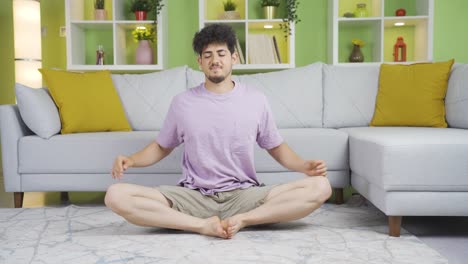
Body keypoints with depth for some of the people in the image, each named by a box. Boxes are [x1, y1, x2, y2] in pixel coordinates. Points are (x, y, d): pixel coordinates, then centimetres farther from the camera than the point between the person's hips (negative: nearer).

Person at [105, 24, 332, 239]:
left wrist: (304, 166, -4)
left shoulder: (255, 100, 5)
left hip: (244, 195, 0)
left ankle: (242, 219, -20)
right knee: (116, 195, -23)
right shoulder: (182, 102, 6)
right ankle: (203, 225, -23)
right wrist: (131, 160, -1)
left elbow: (276, 146, 14)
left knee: (320, 187, -22)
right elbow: (161, 147, 18)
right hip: (193, 196, 1)